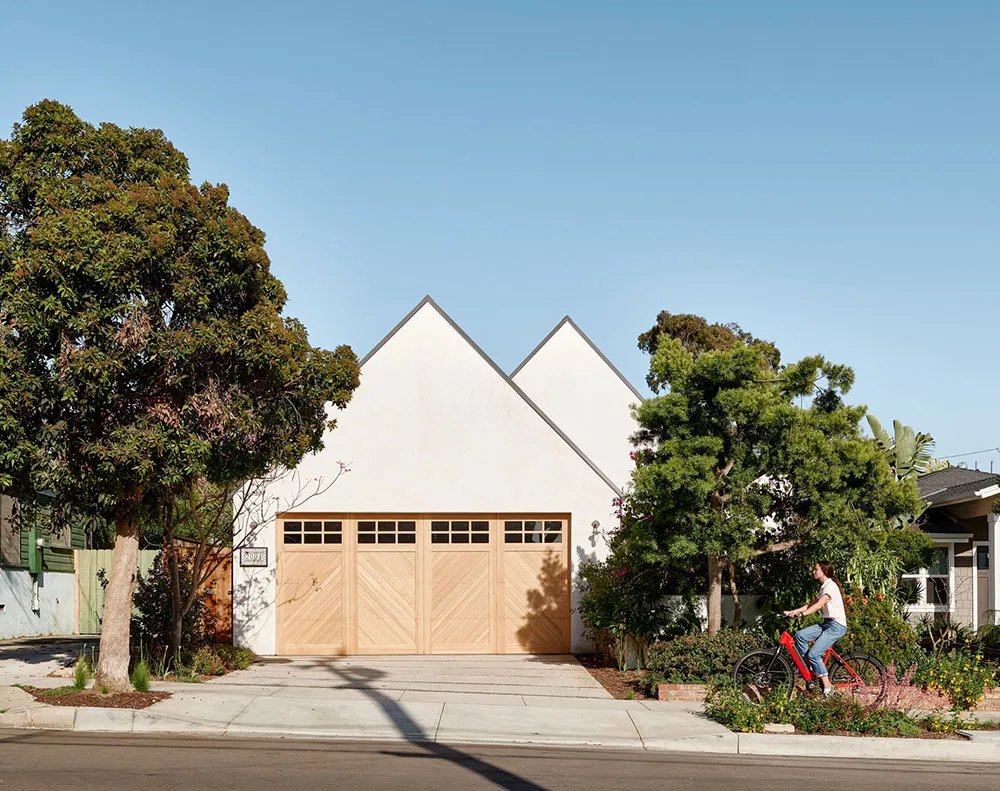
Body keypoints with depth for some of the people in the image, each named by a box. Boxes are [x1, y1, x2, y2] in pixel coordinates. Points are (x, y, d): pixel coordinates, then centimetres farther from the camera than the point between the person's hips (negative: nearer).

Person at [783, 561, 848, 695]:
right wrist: (792, 612, 6)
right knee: (800, 635, -8)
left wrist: (801, 613, -34)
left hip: (837, 625, -9)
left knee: (813, 654, -17)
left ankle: (827, 687, -10)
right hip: (827, 623, 9)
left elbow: (819, 605, -25)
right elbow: (810, 605, 16)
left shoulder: (830, 586, -12)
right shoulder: (823, 587, 18)